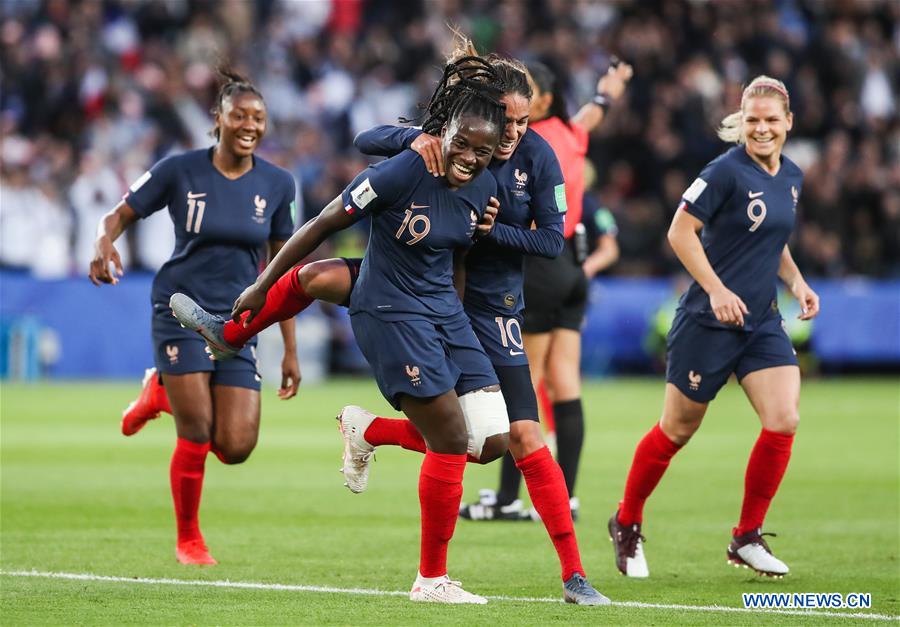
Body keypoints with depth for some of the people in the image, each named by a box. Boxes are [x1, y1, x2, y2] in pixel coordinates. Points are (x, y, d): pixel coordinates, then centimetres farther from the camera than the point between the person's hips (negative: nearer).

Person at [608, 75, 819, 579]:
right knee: (678, 430, 4)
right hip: (710, 323, -6)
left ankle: (748, 537, 4)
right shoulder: (727, 172, -14)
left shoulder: (792, 177, 8)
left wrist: (797, 282, 7)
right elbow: (681, 231, -15)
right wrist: (716, 289, -22)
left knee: (784, 421, -10)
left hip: (763, 322, 6)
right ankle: (627, 525, 26)